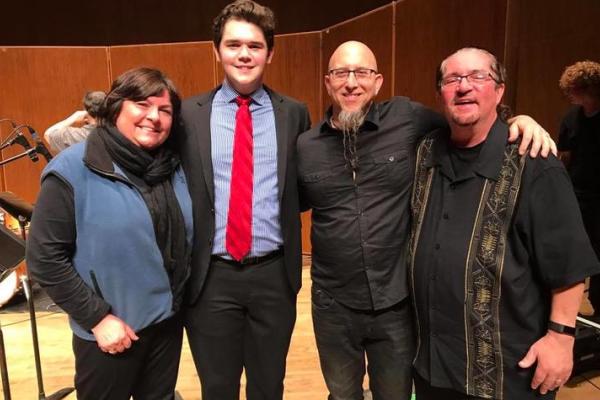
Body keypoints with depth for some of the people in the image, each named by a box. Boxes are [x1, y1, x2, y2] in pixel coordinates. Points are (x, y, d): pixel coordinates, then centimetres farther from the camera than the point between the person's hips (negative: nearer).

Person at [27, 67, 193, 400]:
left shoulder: (172, 167, 1)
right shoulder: (73, 170, -15)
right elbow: (45, 258, -14)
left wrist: (181, 297, 4)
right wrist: (97, 317, -15)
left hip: (169, 321, 5)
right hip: (108, 332, -5)